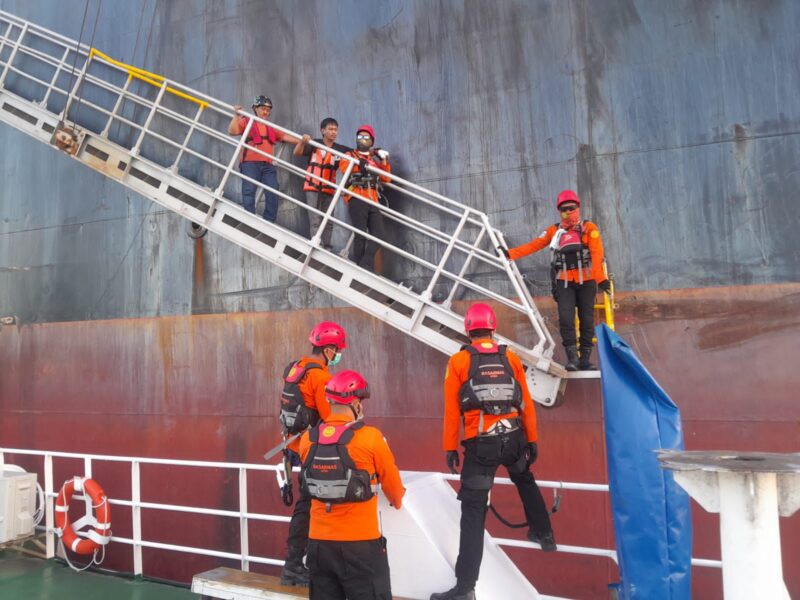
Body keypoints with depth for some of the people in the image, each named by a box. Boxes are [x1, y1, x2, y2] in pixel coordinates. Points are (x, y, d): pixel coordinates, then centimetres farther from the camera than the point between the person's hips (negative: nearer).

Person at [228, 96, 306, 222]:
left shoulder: (271, 128, 27)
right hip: (250, 163, -4)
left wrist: (301, 140, 2)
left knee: (272, 193, -9)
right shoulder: (247, 122, 14)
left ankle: (269, 223, -7)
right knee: (249, 192, -13)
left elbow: (285, 137, 17)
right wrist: (236, 115, -9)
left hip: (268, 165, 4)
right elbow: (232, 131, 0)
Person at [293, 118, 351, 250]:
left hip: (328, 189, 3)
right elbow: (297, 153, -8)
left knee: (328, 222, 5)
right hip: (312, 187, -3)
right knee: (315, 221, -10)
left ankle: (326, 248, 10)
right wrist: (302, 142, -27)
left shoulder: (340, 149, 7)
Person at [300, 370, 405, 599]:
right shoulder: (370, 437, -13)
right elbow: (392, 484, 0)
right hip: (360, 544, -4)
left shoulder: (307, 440, -2)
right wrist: (397, 501, 22)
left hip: (319, 543, 4)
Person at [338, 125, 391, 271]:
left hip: (373, 201, 4)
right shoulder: (350, 155, 13)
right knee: (361, 234, -10)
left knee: (378, 234, -5)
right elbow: (344, 166, -11)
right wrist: (359, 163, -25)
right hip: (357, 199, -4)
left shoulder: (376, 158, 23)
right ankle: (358, 266, -2)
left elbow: (386, 178, 15)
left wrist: (384, 162, 1)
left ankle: (365, 266, -1)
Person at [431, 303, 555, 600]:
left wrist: (450, 448, 4)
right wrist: (532, 440, 17)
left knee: (473, 512, -3)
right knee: (525, 481, 34)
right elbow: (526, 404, 9)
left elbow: (452, 409, -3)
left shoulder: (458, 361, -1)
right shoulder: (510, 358, 5)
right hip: (514, 439, 3)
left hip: (480, 444, -3)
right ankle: (543, 534, 48)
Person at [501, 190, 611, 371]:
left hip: (586, 281, -1)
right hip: (564, 282, 1)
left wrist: (600, 278, -19)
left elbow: (597, 254, -7)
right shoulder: (554, 230, 11)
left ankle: (585, 359, 11)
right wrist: (510, 253, -2)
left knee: (586, 320, 2)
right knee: (566, 319, -12)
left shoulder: (589, 228, 4)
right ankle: (572, 357, -7)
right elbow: (533, 245, 8)